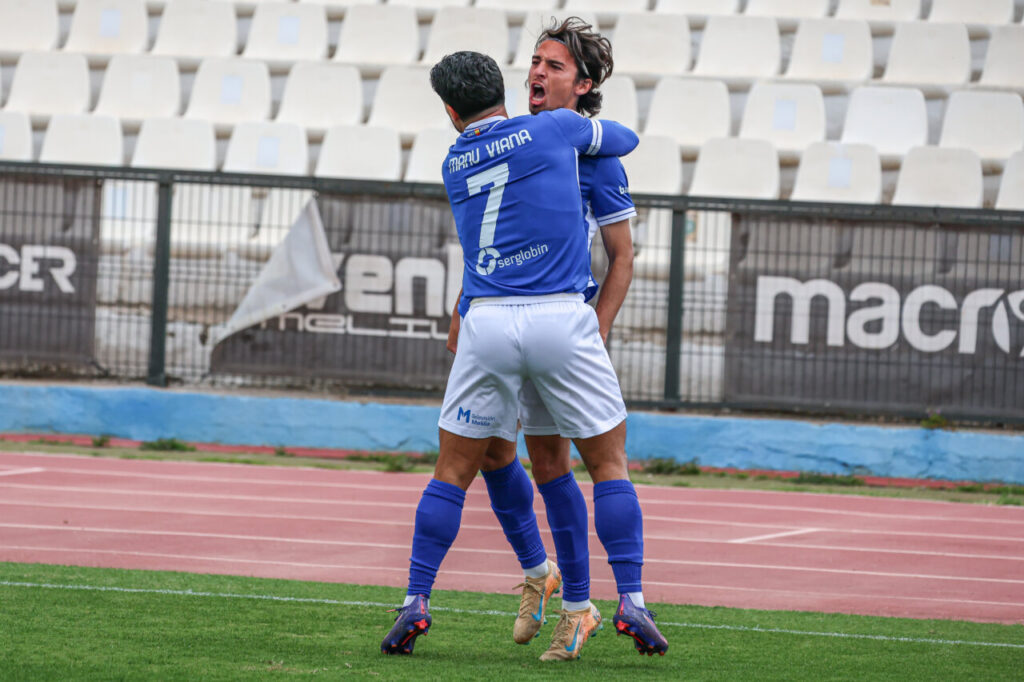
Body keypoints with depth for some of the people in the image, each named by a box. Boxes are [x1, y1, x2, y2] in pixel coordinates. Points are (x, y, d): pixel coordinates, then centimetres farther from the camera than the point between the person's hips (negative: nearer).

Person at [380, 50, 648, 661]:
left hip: (486, 321, 2)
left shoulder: (454, 165, 15)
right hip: (562, 318, -2)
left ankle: (416, 604, 7)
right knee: (609, 458, 9)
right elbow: (626, 138, 24)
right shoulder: (555, 129, 7)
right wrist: (586, 127, 43)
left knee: (454, 469, 12)